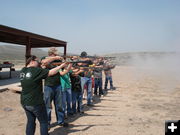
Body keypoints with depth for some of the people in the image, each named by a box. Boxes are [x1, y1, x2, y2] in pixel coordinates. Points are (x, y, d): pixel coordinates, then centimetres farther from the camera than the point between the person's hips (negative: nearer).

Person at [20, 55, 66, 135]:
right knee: (43, 122, 11)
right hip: (35, 103, -7)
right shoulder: (36, 70, -18)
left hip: (24, 102, 7)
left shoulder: (23, 71, 3)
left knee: (30, 121, 20)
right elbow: (51, 72, -16)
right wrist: (61, 65, -5)